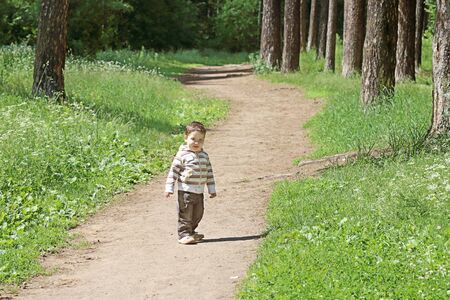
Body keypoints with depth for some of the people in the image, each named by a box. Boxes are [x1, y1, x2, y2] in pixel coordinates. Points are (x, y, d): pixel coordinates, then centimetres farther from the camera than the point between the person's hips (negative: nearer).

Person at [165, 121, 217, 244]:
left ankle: (190, 232, 27)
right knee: (185, 214, -4)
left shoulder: (204, 156, 9)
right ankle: (184, 234, 1)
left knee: (197, 214, 14)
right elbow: (174, 171, -8)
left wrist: (212, 189, 16)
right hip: (185, 191, -6)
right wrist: (169, 188, -12)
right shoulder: (182, 155, -9)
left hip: (199, 192, 6)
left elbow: (209, 173, 15)